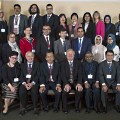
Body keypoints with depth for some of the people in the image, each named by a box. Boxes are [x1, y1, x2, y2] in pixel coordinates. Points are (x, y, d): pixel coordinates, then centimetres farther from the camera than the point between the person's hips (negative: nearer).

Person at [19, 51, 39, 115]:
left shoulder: (37, 64, 9)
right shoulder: (22, 65, 14)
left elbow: (38, 75, -1)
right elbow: (21, 76, 5)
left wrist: (32, 83, -16)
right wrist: (25, 83, -13)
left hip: (34, 83, -1)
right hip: (24, 83, 2)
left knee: (34, 91, -31)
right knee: (21, 91, -27)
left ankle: (35, 108, -16)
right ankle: (23, 107, -10)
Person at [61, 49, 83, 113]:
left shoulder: (78, 63, 7)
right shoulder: (63, 63, 3)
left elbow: (80, 74, -2)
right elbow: (63, 75, -7)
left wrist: (79, 83, -20)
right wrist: (66, 84, -24)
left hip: (75, 82, 1)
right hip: (67, 82, -1)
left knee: (79, 89, -28)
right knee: (65, 90, -30)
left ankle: (77, 106, -9)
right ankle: (65, 108, -10)